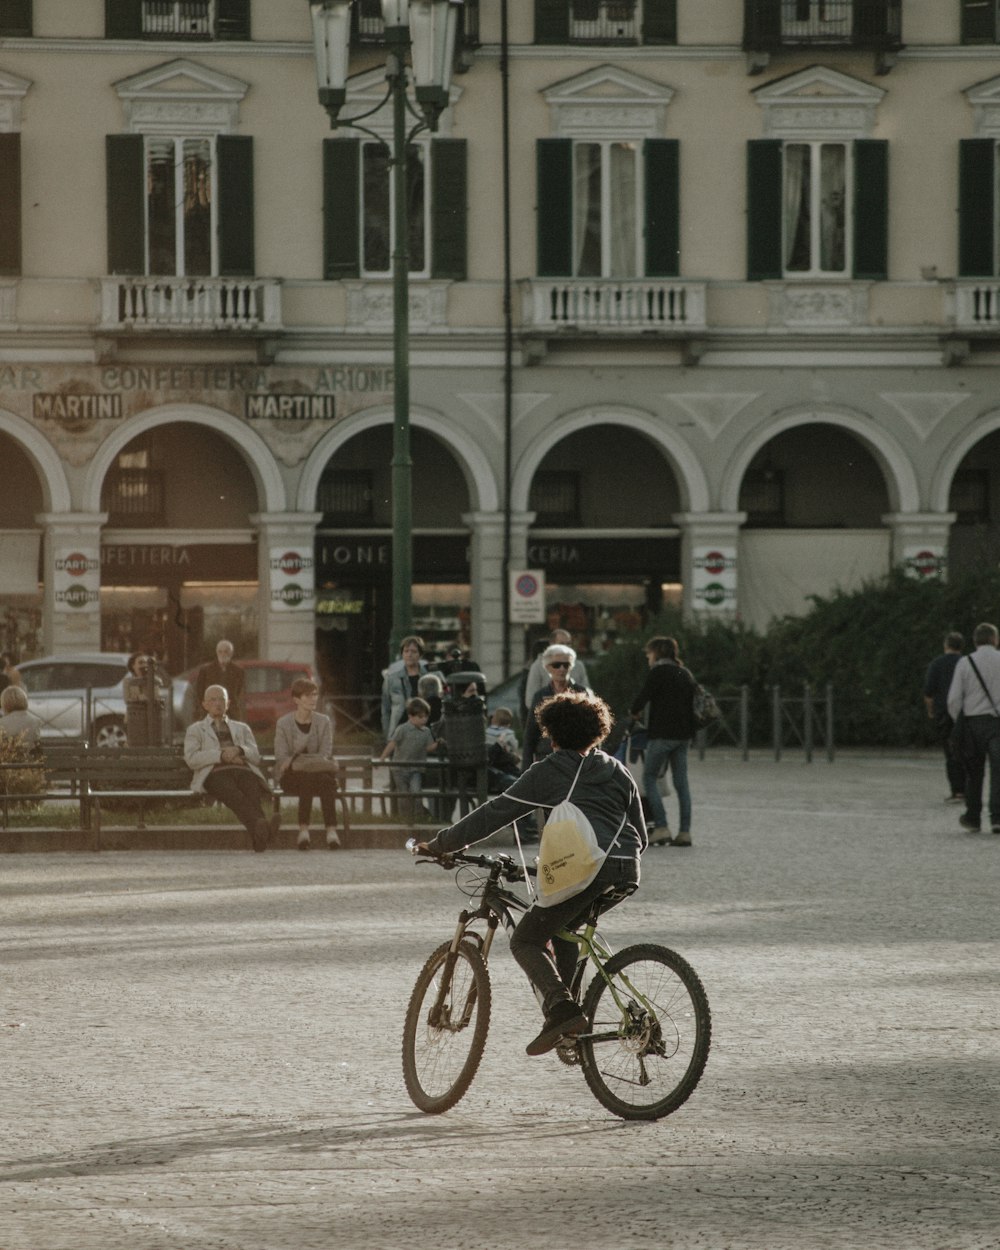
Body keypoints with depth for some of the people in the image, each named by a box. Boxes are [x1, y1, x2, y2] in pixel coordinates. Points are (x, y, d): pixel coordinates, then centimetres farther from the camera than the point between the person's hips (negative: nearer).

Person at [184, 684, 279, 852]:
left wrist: (239, 750, -4)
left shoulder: (242, 729, 34)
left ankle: (259, 836, -66)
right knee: (234, 794, -40)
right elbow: (191, 759, 7)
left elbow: (256, 757, 18)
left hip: (244, 771, 3)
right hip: (215, 774, -3)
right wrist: (221, 755, -5)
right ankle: (260, 825, -69)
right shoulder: (195, 730, 27)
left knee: (252, 793, -37)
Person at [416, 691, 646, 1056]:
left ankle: (560, 1007, -16)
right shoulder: (617, 771, 22)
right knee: (562, 930, 28)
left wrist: (440, 844, 13)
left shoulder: (548, 772, 7)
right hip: (625, 874, 6)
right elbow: (640, 836, 23)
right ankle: (563, 1009, 18)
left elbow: (495, 813, 7)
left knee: (525, 941, 6)